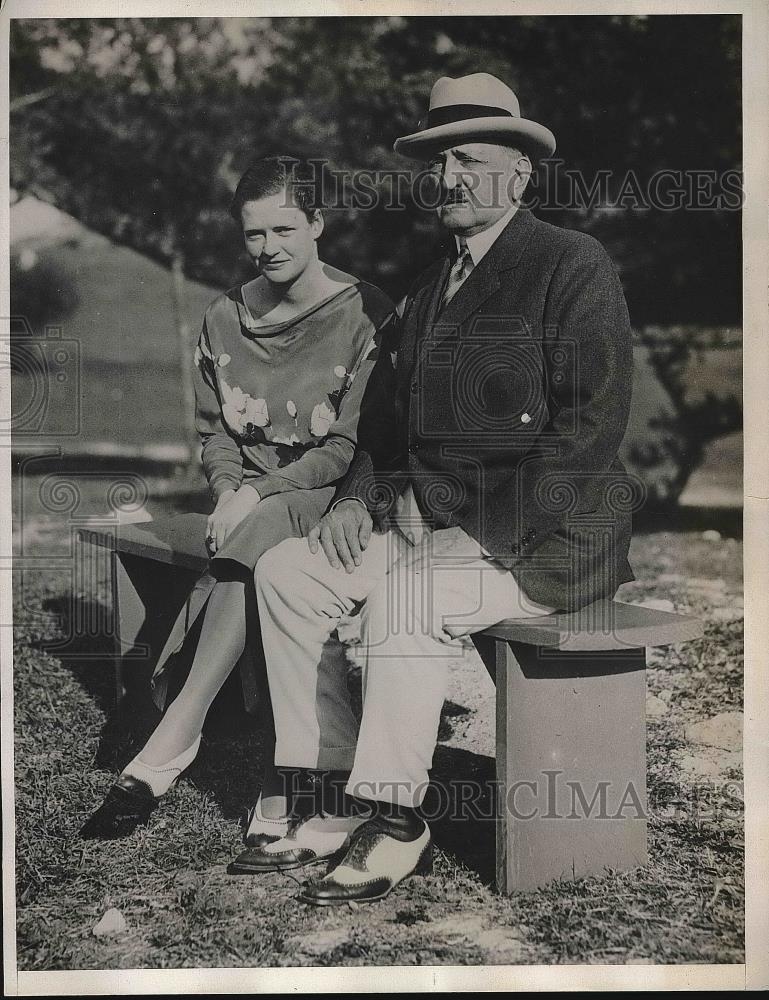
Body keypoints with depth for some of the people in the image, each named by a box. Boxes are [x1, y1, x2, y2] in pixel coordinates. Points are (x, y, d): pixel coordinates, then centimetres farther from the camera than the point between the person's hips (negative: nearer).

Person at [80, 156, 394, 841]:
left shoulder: (365, 316, -5)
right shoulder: (226, 320, 12)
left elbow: (352, 445, -9)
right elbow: (214, 430, 17)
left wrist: (258, 492, -18)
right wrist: (227, 491, -5)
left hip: (329, 497, -4)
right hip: (248, 503, 4)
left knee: (256, 550, -37)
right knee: (264, 593, -31)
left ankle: (170, 743, -36)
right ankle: (278, 801, -32)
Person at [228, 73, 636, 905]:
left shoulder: (574, 266, -6)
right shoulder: (429, 288, 18)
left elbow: (591, 428, -16)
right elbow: (384, 417, 21)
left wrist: (484, 532, -19)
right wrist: (357, 498, 1)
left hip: (546, 541, -8)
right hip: (433, 525, 8)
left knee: (402, 592, -32)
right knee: (286, 569, -6)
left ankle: (395, 821, -18)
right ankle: (340, 797, -4)